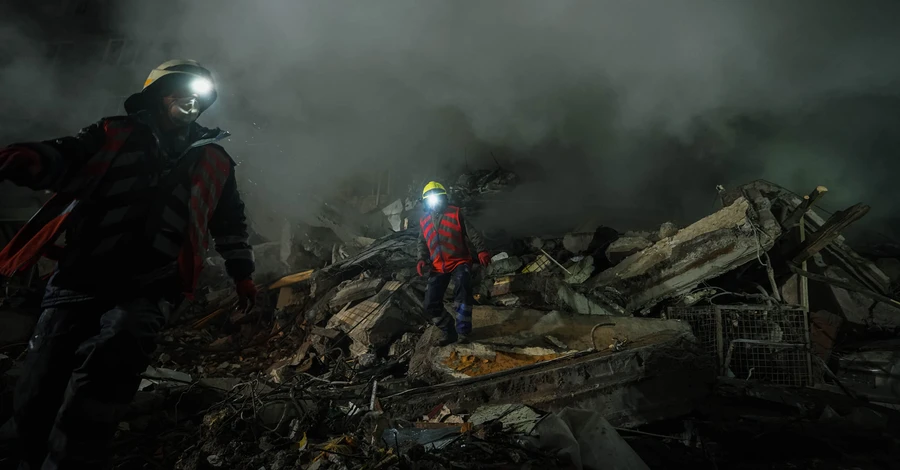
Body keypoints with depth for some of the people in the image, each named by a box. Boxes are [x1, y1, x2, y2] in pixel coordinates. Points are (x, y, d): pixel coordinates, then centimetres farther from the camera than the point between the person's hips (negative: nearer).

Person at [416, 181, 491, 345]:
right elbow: (422, 243, 16)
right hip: (438, 268, 4)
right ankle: (449, 332, 17)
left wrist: (481, 250, -23)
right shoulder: (424, 221, 9)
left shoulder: (455, 213, -3)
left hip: (460, 262, -4)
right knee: (431, 305, -2)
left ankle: (463, 332, -22)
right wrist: (422, 259, -3)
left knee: (463, 290, -32)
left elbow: (472, 233, -8)